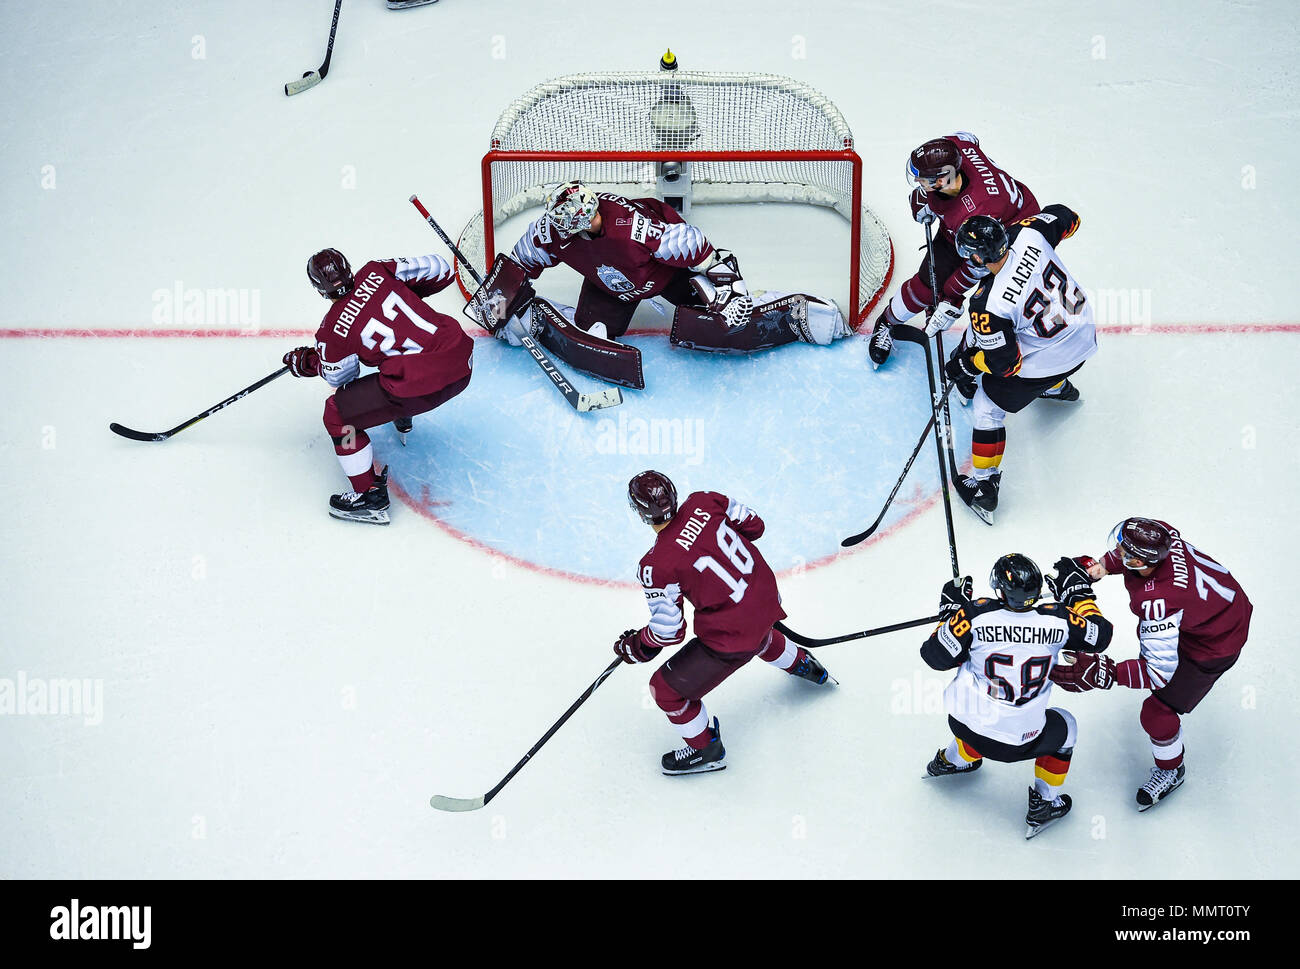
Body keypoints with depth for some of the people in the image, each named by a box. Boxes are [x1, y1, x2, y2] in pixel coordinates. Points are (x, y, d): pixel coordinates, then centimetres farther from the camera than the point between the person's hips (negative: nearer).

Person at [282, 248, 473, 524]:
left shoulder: (332, 331, -4)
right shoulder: (377, 271, 5)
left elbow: (338, 378, 13)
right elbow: (440, 271, 10)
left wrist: (304, 363, 31)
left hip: (421, 385, -7)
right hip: (463, 359, 7)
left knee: (338, 413, 9)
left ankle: (371, 495, 14)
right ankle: (402, 418, 63)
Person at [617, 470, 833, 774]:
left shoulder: (655, 566, -25)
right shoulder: (703, 501, -11)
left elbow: (669, 630, -16)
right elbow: (753, 525, 3)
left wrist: (636, 647, 2)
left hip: (733, 635, -7)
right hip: (767, 597, 7)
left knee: (668, 688, 11)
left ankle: (706, 750, 31)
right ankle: (803, 665, 68)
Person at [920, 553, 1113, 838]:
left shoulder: (974, 614, -20)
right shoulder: (1056, 620, -17)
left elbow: (936, 656, -9)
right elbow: (1099, 635, 2)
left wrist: (950, 610, 4)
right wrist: (1077, 589, 12)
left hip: (964, 725, 2)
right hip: (1019, 744, -2)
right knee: (1063, 726, 27)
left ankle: (951, 760, 57)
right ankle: (1043, 805, 33)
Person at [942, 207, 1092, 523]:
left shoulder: (989, 307, -34)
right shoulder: (1028, 235, -20)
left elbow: (1004, 361, -22)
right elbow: (1064, 218, 1)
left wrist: (965, 365, -6)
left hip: (1040, 364, -6)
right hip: (1084, 335, 7)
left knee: (987, 408, 13)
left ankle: (983, 487, 24)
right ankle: (1058, 387, 71)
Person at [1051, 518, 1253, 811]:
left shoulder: (1155, 601, -44)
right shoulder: (1160, 532, -25)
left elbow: (1161, 671, -37)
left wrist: (1104, 673, -41)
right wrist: (1105, 564, -14)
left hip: (1216, 643, -8)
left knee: (1157, 712, -1)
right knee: (1151, 634, 36)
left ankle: (1171, 771, 28)